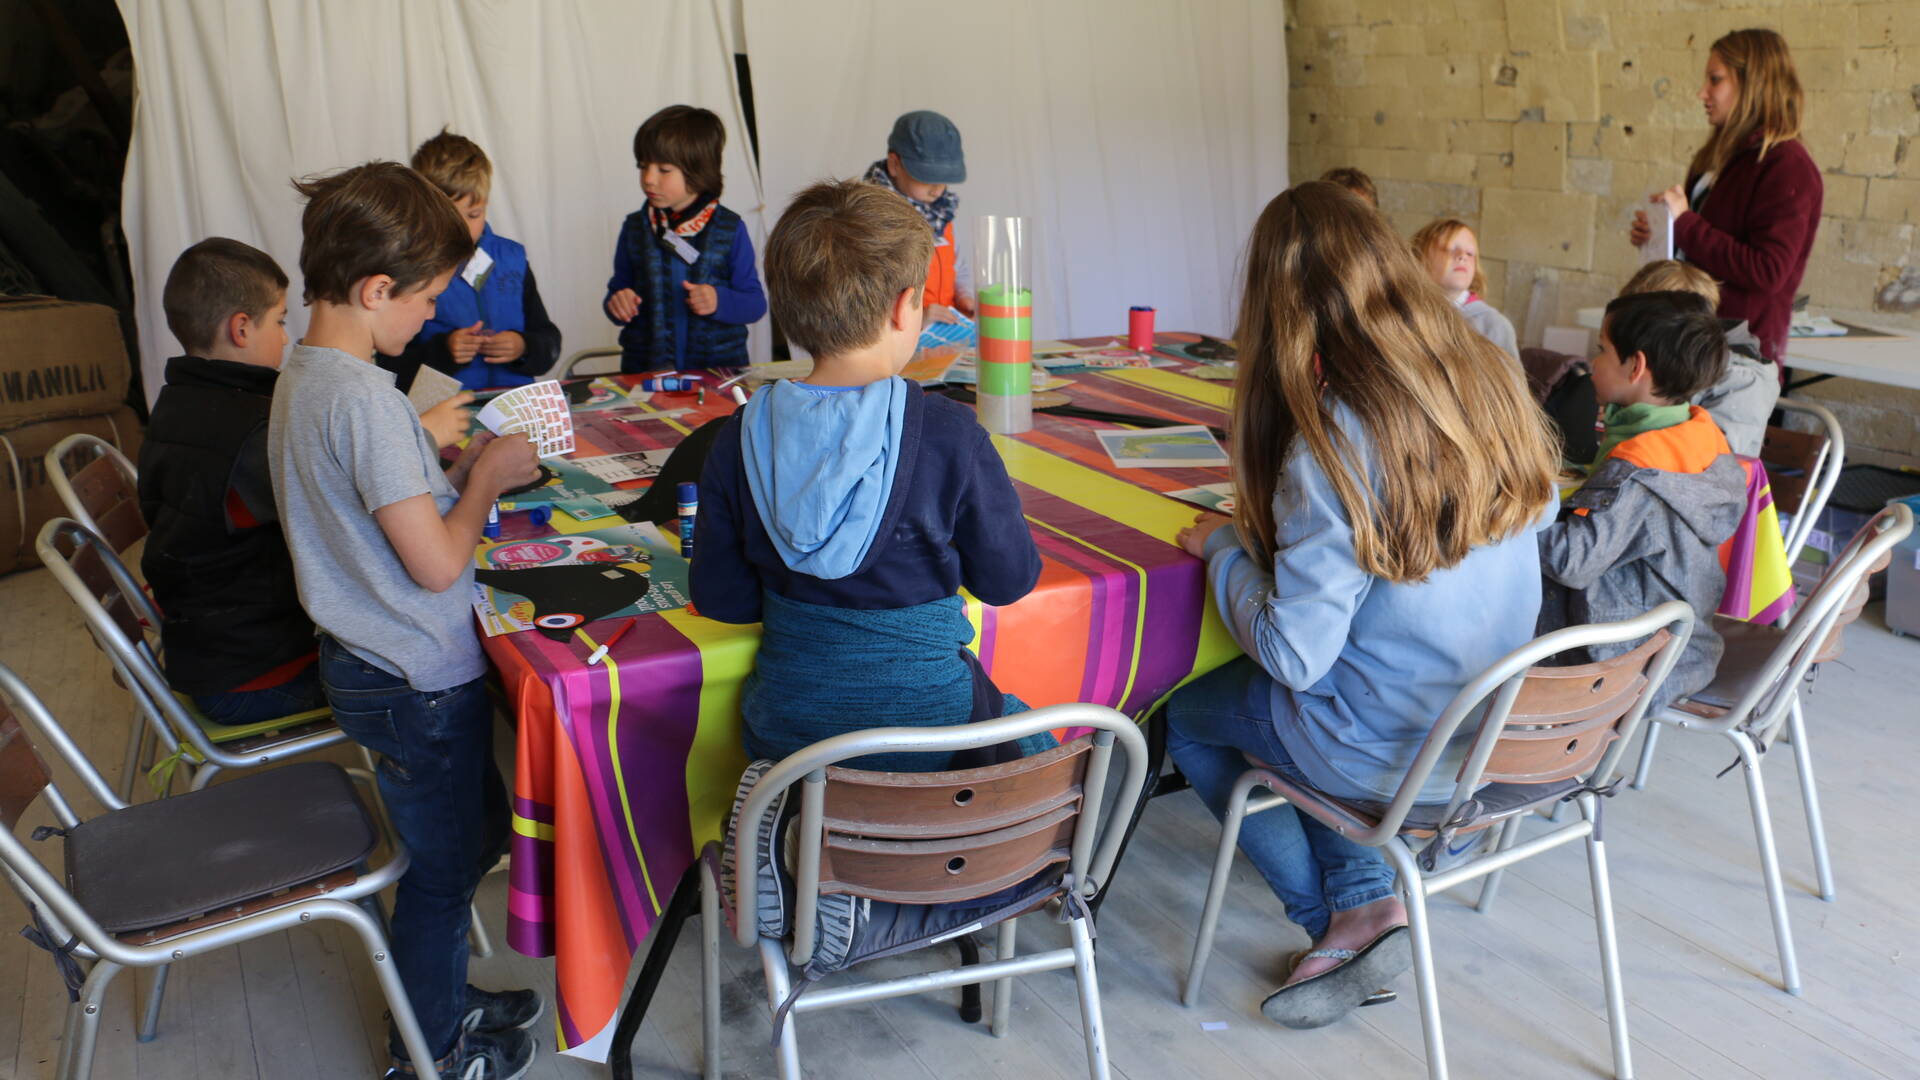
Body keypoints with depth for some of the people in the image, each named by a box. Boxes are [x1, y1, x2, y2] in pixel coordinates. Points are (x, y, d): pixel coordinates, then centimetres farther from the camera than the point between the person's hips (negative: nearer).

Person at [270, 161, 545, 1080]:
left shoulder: (301, 378, 5)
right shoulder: (364, 400, -26)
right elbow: (437, 563, -26)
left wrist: (464, 468, 4)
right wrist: (487, 479, -11)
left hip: (367, 662, 10)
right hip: (419, 684, -10)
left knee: (477, 833, 25)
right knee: (443, 866, 11)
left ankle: (440, 998, 43)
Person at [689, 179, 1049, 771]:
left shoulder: (740, 440, -9)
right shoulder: (949, 434, -18)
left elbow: (719, 599, -1)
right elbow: (1009, 580, -7)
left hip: (784, 734, 4)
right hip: (927, 728, -3)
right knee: (1031, 742, 29)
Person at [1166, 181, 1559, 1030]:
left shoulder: (1331, 444, -27)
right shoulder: (1492, 379, -6)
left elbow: (1294, 657, -22)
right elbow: (1538, 513, 12)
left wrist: (1223, 545, -5)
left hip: (1399, 752, -7)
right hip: (1500, 724, 7)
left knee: (1184, 714, 17)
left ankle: (1342, 923, 17)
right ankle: (1367, 899, 15)